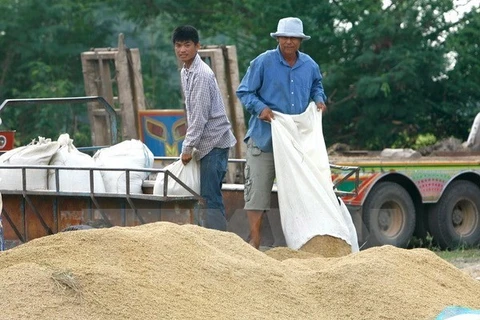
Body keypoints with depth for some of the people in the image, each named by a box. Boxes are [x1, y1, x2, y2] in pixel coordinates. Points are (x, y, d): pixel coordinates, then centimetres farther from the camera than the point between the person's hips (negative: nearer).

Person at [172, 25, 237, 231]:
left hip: (214, 141, -9)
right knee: (206, 195, 11)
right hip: (205, 143, 10)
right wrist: (190, 144, 16)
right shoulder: (185, 72, 13)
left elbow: (200, 115, -19)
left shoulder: (201, 75, -17)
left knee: (210, 196, -12)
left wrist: (188, 147, -15)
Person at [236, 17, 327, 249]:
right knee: (258, 188, -7)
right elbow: (244, 92, -3)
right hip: (264, 138, -4)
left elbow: (316, 87, 25)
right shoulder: (263, 62, -7)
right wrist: (260, 108, -20)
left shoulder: (309, 65, 6)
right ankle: (254, 240, -4)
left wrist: (319, 99, 3)